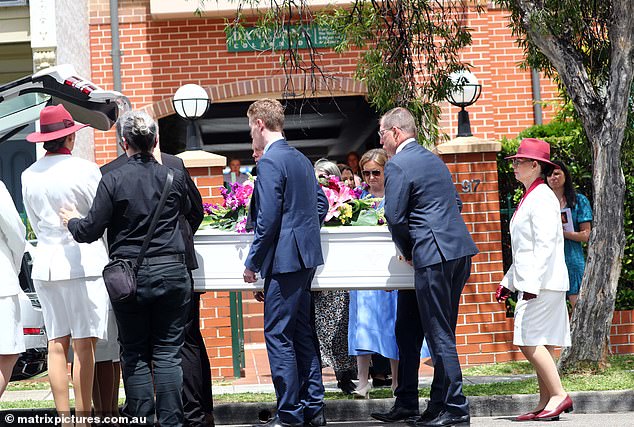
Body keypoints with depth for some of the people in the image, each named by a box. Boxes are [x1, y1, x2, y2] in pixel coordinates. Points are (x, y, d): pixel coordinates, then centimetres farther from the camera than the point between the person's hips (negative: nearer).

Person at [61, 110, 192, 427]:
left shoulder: (113, 180, -8)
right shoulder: (174, 178, -1)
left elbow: (91, 230, -5)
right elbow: (188, 211, 19)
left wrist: (72, 221, 15)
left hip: (128, 276, -1)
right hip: (171, 272, 1)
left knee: (134, 354, 8)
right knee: (167, 353, 5)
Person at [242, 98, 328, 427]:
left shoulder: (270, 161, -14)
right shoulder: (302, 160, 14)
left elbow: (267, 219, -18)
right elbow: (321, 204, 21)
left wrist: (252, 263, -11)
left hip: (284, 259, -9)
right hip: (306, 257, 9)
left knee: (278, 335, -5)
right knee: (301, 332, 14)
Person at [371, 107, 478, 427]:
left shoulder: (397, 166, -9)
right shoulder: (434, 159, 19)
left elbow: (395, 218, -13)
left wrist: (406, 251, 4)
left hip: (433, 256, -9)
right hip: (460, 251, 9)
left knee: (439, 335, -4)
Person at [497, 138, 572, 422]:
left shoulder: (542, 198, -12)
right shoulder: (529, 198, 19)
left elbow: (545, 244, -20)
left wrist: (531, 282, -25)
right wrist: (509, 281, 24)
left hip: (542, 281, -10)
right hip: (531, 282, 10)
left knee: (529, 341, -13)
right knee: (540, 343, 8)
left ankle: (558, 395, -11)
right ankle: (546, 402, 9)